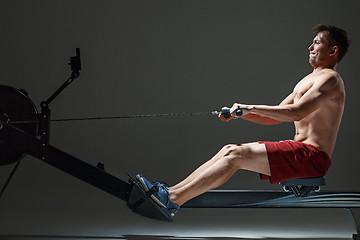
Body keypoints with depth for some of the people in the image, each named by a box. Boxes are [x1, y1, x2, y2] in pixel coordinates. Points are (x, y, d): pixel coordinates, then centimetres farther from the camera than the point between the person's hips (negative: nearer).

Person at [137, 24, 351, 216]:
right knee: (230, 150, -2)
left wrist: (252, 108, -22)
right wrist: (239, 113, 7)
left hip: (313, 156, -9)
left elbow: (297, 112, -23)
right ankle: (172, 191, -7)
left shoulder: (330, 79, -8)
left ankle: (173, 200, -22)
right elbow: (275, 116, 22)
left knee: (236, 155, -20)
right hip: (300, 153, 9)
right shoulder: (308, 81, 24)